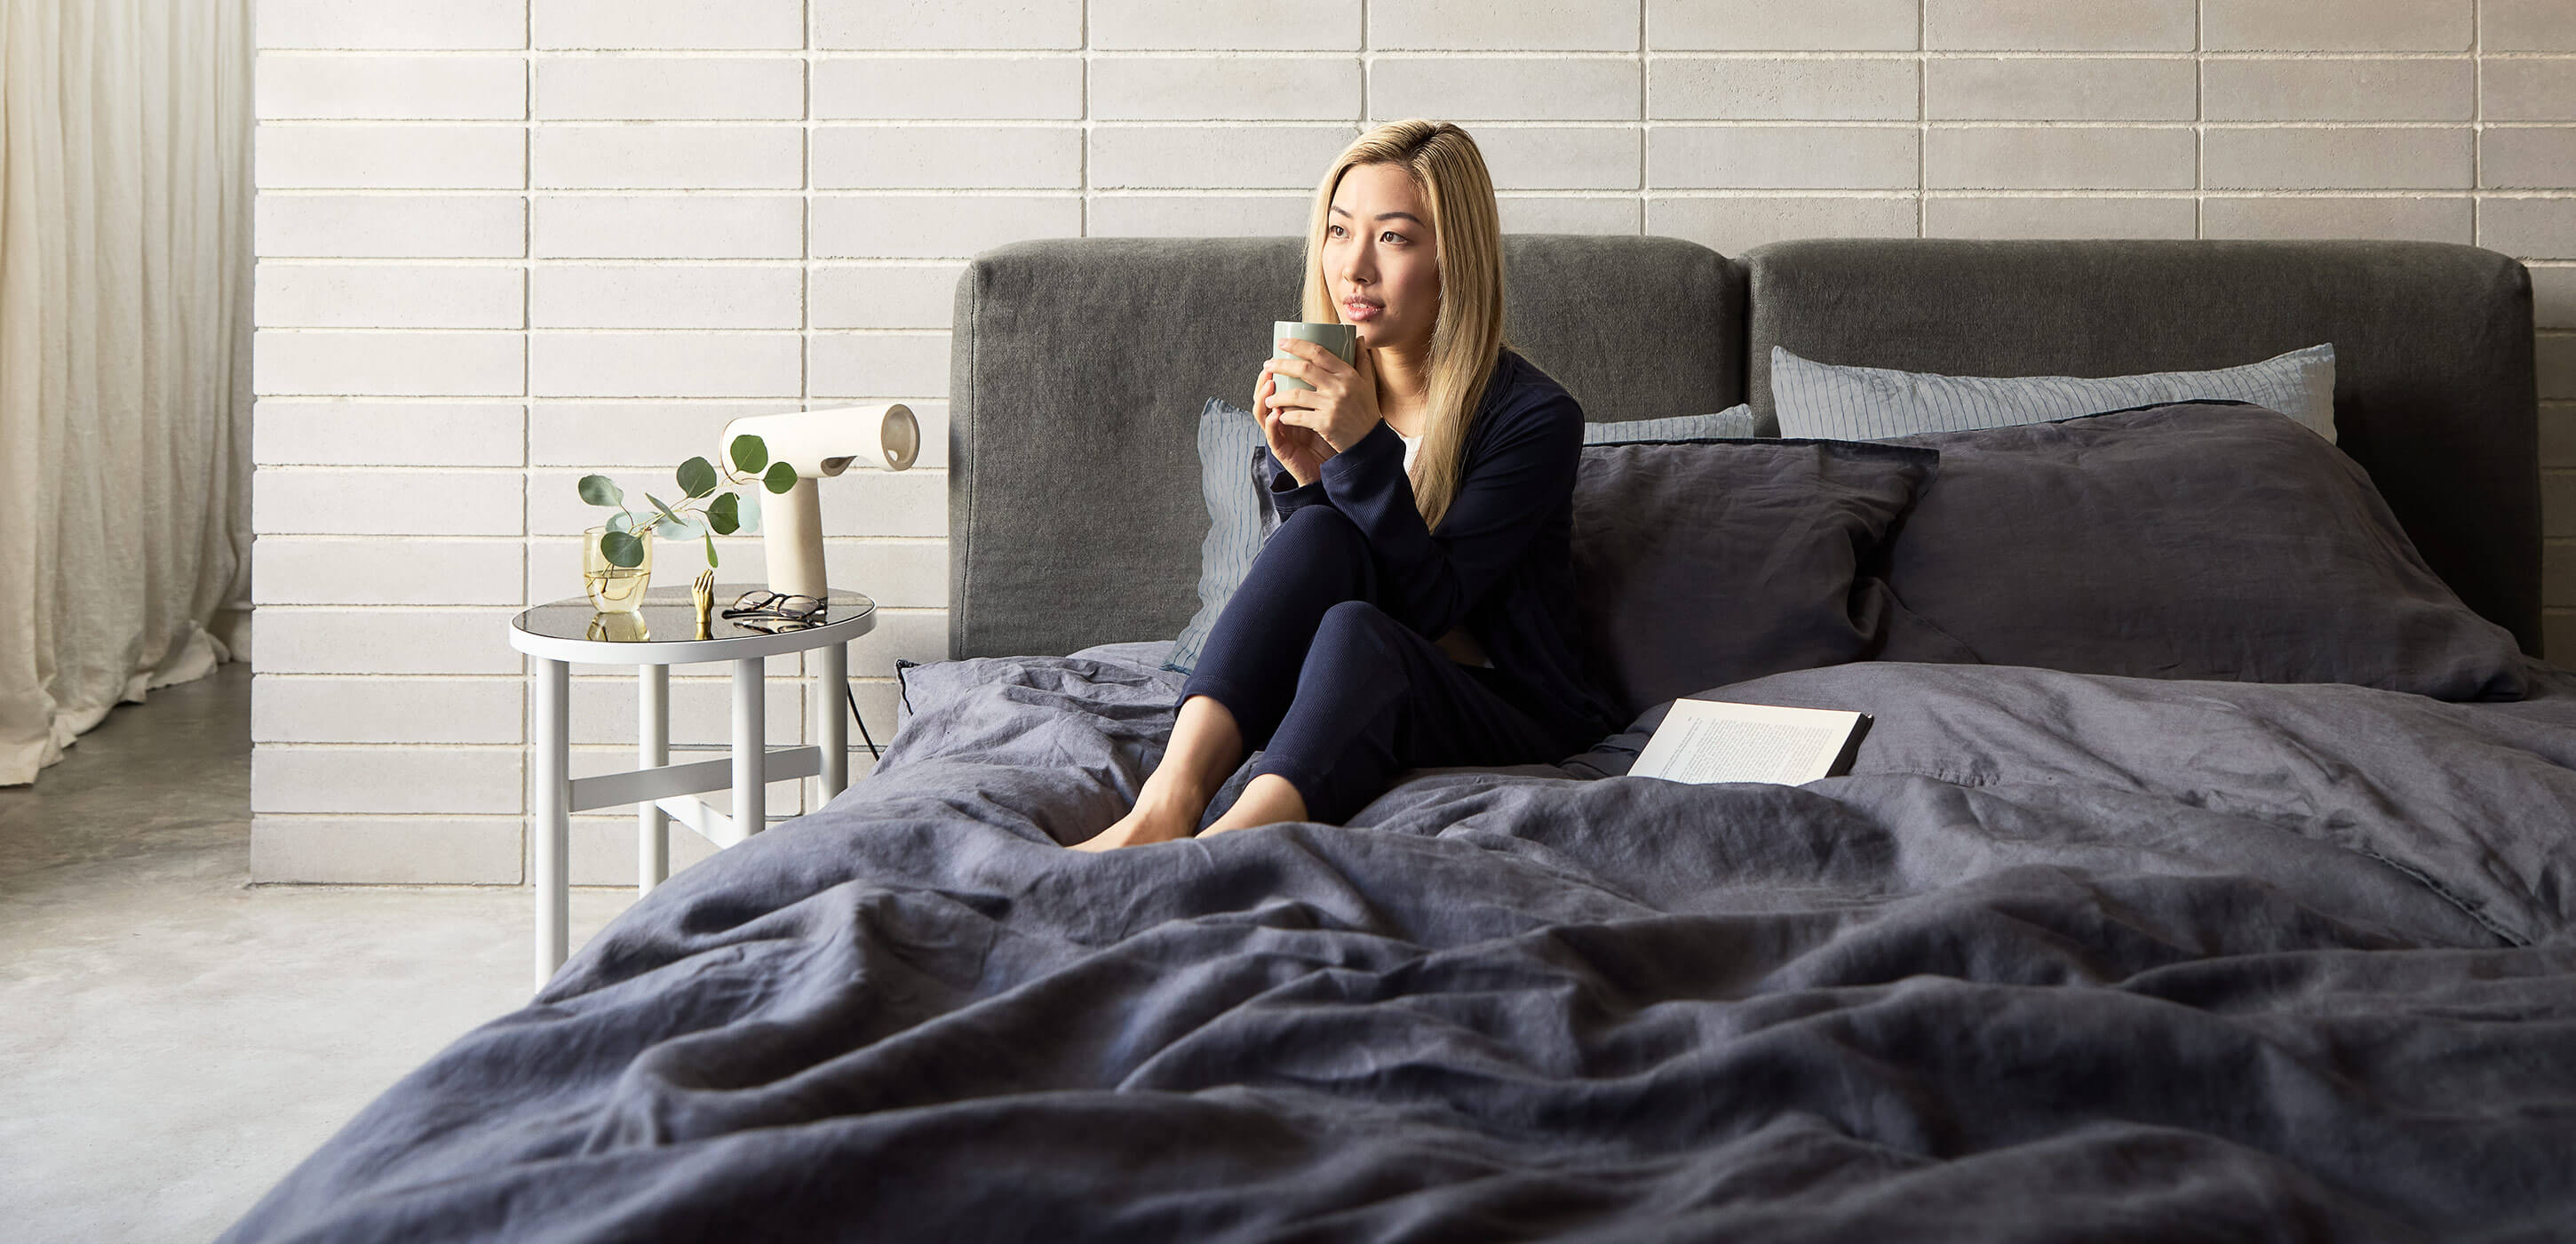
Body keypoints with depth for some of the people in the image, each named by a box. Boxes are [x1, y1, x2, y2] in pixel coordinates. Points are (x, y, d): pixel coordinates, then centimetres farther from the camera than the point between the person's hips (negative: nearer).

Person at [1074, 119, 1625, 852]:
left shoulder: (1534, 418, -11)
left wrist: (1365, 449, -29)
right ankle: (1169, 802, -40)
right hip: (1356, 688, 4)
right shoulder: (1323, 395, 4)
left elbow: (1431, 605, -18)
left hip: (1509, 718, -4)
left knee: (1354, 631, -35)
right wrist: (1300, 476, -16)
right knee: (1320, 535, -26)